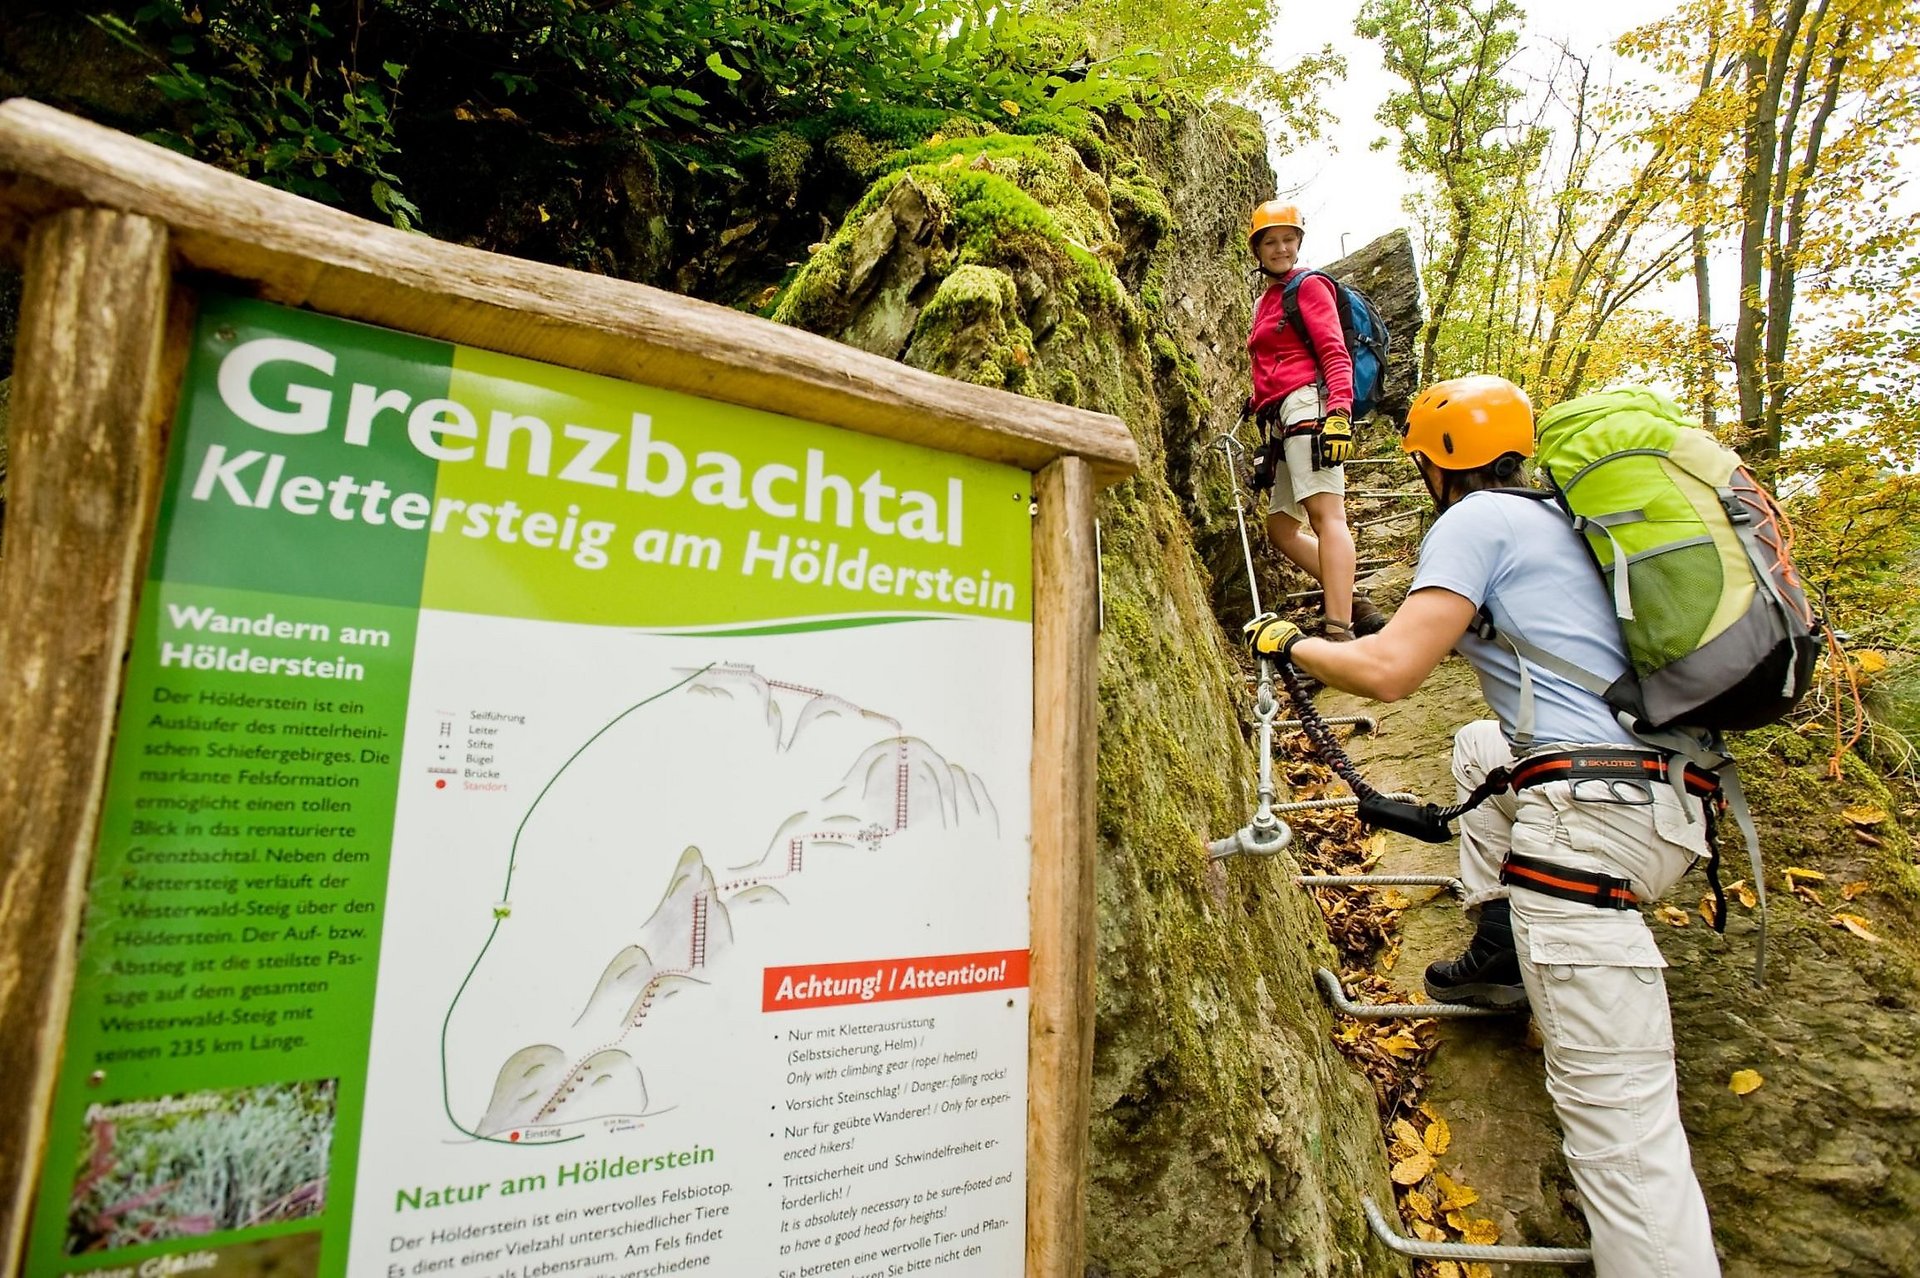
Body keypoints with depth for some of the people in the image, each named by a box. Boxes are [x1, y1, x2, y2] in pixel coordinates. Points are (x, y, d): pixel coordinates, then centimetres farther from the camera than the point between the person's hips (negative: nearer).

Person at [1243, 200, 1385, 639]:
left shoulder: (1308, 286, 5)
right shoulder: (1265, 302, 28)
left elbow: (1335, 354, -8)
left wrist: (1339, 411, -23)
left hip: (1307, 405, -9)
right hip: (1278, 420, 10)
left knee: (1325, 511, -22)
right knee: (1281, 528, 7)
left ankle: (1340, 632, -33)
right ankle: (1356, 606, 6)